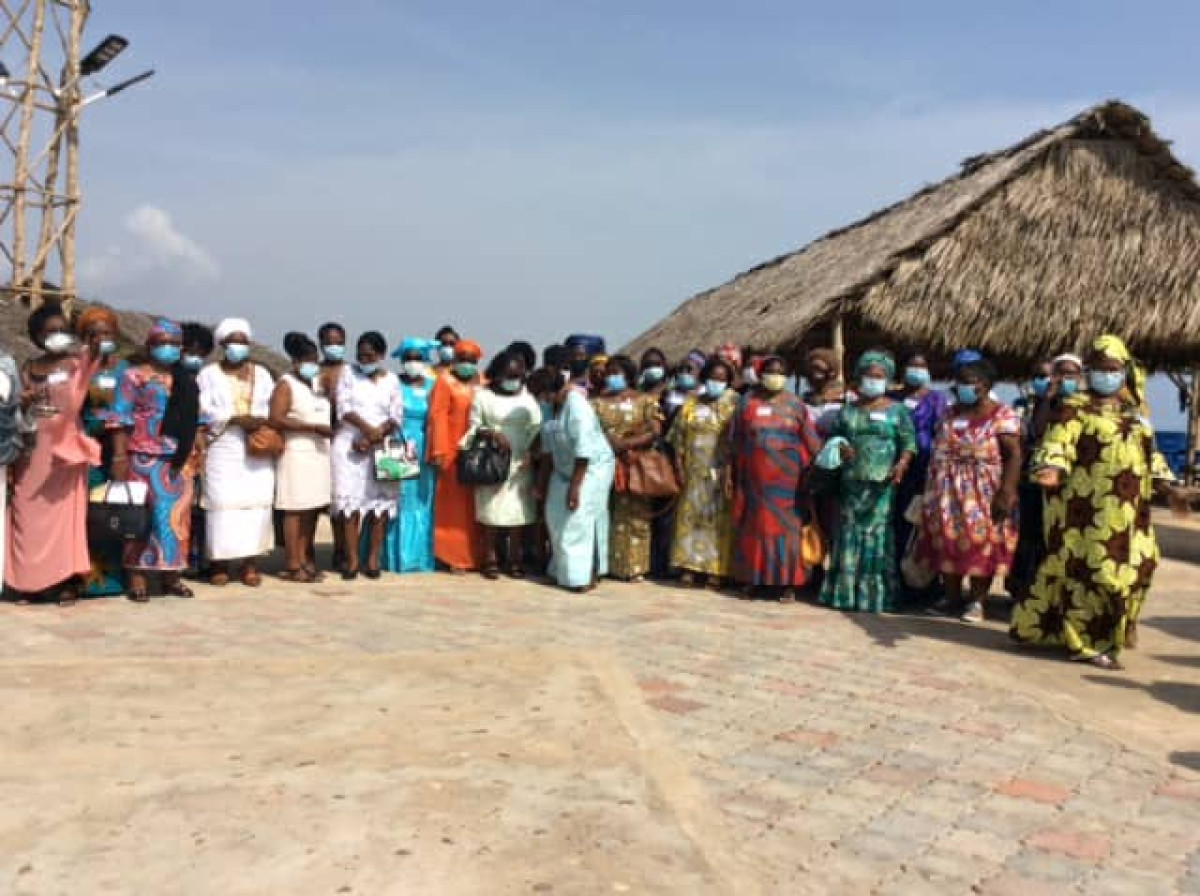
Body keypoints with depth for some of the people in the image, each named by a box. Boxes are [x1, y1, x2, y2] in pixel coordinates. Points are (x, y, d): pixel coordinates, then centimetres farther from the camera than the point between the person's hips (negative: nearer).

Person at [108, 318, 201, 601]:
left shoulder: (187, 380, 14)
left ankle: (172, 576, 13)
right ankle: (138, 578, 2)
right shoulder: (133, 375, 1)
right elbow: (120, 418, -4)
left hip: (179, 460, 4)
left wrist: (194, 456, 10)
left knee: (176, 516, 5)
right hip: (144, 458, -4)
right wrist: (119, 456, -11)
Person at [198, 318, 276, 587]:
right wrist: (238, 418, -16)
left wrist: (263, 421, -11)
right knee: (223, 503, -8)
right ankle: (220, 563, -2)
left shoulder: (261, 374, 17)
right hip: (224, 449, -2)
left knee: (256, 501, -4)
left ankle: (251, 563, 1)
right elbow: (205, 408, -5)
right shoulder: (209, 374, 8)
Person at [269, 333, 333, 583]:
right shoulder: (286, 384, -5)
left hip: (319, 453, 7)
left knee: (312, 510, 6)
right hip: (296, 453, -7)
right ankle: (292, 565, -2)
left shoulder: (319, 382, 18)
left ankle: (305, 559, 13)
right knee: (295, 510, -5)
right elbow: (276, 419, -16)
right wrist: (313, 427, -18)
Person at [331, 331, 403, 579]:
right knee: (350, 500, -5)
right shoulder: (349, 374, 8)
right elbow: (344, 408, -4)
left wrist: (372, 439, -11)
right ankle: (352, 559, -3)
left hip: (382, 448, 1)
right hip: (350, 445, -1)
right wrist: (368, 428, -18)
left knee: (381, 502, -2)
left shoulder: (392, 380, 9)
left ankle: (373, 558, 4)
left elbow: (396, 417, 1)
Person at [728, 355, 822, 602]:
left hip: (785, 476, -1)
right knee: (754, 524, 6)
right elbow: (735, 441, 7)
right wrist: (730, 473, 5)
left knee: (785, 525, 0)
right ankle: (755, 578, 16)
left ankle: (786, 581, 5)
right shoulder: (748, 402, 5)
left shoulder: (795, 405, 4)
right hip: (753, 477, 1)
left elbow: (811, 443, 3)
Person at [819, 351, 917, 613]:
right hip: (852, 483, 3)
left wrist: (902, 464, -17)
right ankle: (845, 592, 12)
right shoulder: (848, 410, 14)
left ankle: (876, 595, 2)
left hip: (882, 484, -3)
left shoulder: (898, 410, 4)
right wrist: (839, 447, -5)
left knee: (878, 535, -4)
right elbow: (833, 436, 18)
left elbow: (909, 441, 0)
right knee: (849, 534, 5)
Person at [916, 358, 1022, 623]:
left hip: (983, 492, -6)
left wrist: (1006, 493, -21)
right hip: (948, 491, 6)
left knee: (981, 543, 0)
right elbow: (938, 447, 12)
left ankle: (977, 601, 8)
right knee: (948, 541, 8)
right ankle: (952, 597, 20)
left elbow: (1014, 455, -14)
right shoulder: (951, 412, 9)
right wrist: (934, 488, 6)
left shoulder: (1002, 415, -9)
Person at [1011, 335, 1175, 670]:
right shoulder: (1075, 409, -5)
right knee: (1090, 569, -7)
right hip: (1088, 506, -7)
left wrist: (1164, 482, 23)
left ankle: (1118, 630, 29)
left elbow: (1150, 452, 28)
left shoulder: (1133, 412, 18)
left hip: (1128, 510, 8)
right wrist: (1053, 469, -37)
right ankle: (1087, 642, 1)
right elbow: (1057, 444, -19)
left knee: (1134, 568, 12)